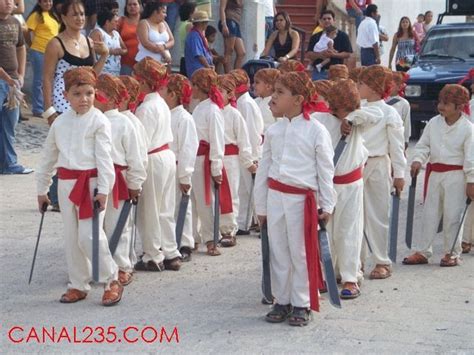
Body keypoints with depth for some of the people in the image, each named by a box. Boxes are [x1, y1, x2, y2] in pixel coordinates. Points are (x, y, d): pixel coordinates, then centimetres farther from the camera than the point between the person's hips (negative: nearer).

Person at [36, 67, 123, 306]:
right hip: (67, 184, 6)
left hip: (91, 182, -5)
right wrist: (41, 189, 18)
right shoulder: (60, 122, 9)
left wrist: (103, 189, -17)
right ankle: (78, 285, 23)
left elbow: (104, 157, -11)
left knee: (89, 236, -11)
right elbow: (48, 156, 16)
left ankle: (112, 281, 6)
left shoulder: (99, 121, -6)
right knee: (71, 237, 10)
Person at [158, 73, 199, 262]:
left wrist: (185, 175, -17)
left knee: (180, 208, 3)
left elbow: (188, 149, -16)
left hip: (176, 171, -7)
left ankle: (185, 246, 12)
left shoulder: (184, 118, -13)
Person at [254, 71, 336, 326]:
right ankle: (282, 301, 22)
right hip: (275, 197, 4)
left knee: (301, 254, 3)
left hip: (302, 199, -4)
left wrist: (327, 205, -4)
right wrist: (261, 206, 12)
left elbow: (325, 170, -3)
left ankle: (301, 305, 15)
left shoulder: (316, 131, -6)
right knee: (278, 252, 10)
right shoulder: (273, 131, 7)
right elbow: (264, 168, 12)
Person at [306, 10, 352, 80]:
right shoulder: (315, 37, 12)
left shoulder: (342, 35, 5)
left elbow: (348, 54, 0)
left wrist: (333, 55, -16)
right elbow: (308, 54, 7)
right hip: (319, 71, 2)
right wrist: (319, 55, -14)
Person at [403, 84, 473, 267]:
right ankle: (422, 252, 15)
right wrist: (418, 160, -9)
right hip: (433, 173, 5)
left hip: (456, 175, -5)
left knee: (452, 216, 1)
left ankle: (452, 253, 13)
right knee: (429, 214, 9)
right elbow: (423, 145, 9)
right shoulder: (433, 123, 4)